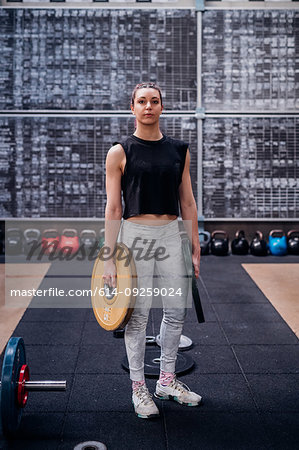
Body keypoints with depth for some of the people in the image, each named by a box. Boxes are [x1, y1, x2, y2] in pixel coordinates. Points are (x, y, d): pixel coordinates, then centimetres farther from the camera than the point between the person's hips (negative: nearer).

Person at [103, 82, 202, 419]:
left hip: (170, 236, 4)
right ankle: (138, 388, 20)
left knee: (176, 311, 9)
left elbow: (187, 202, 10)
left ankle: (167, 381, 28)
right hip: (135, 236, -4)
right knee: (138, 314, 3)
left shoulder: (179, 150, 8)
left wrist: (195, 248, 7)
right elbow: (113, 208, -5)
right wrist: (110, 258, -9)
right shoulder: (120, 152, -3)